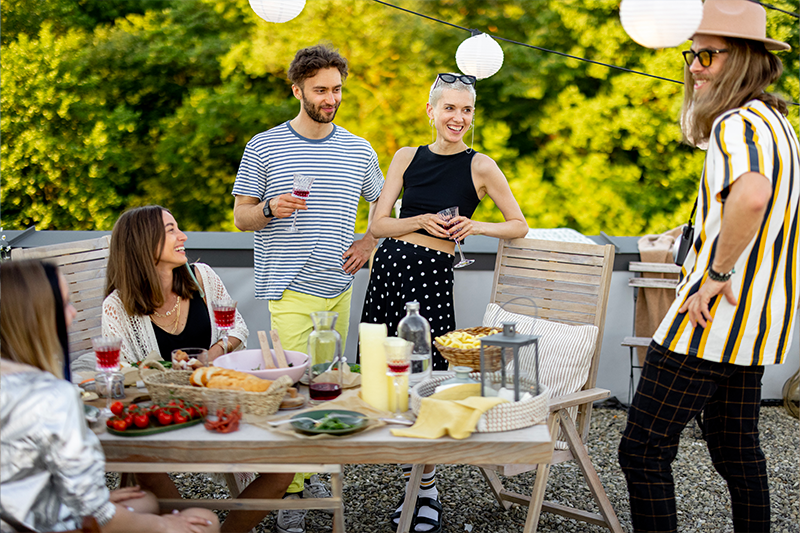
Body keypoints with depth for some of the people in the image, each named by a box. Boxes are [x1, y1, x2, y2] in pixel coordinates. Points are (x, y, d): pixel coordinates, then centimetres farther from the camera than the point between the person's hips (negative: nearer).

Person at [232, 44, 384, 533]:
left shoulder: (360, 152, 9)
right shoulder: (263, 148, 1)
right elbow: (241, 217, 4)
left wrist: (369, 243, 6)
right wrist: (270, 208, -16)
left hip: (339, 286, 4)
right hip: (290, 287, -4)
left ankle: (309, 466, 26)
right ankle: (291, 491, -4)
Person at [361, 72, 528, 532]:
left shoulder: (480, 166, 1)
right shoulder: (408, 157, 11)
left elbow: (520, 226, 6)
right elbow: (377, 225, 7)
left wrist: (477, 226, -11)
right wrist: (421, 221, -10)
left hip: (431, 275, -4)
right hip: (389, 266, 4)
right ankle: (418, 487, 22)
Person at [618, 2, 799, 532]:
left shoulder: (738, 125, -17)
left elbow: (751, 196, -39)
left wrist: (717, 274, -28)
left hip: (709, 324, -10)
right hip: (756, 323, 10)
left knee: (643, 450, -6)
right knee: (735, 448, 19)